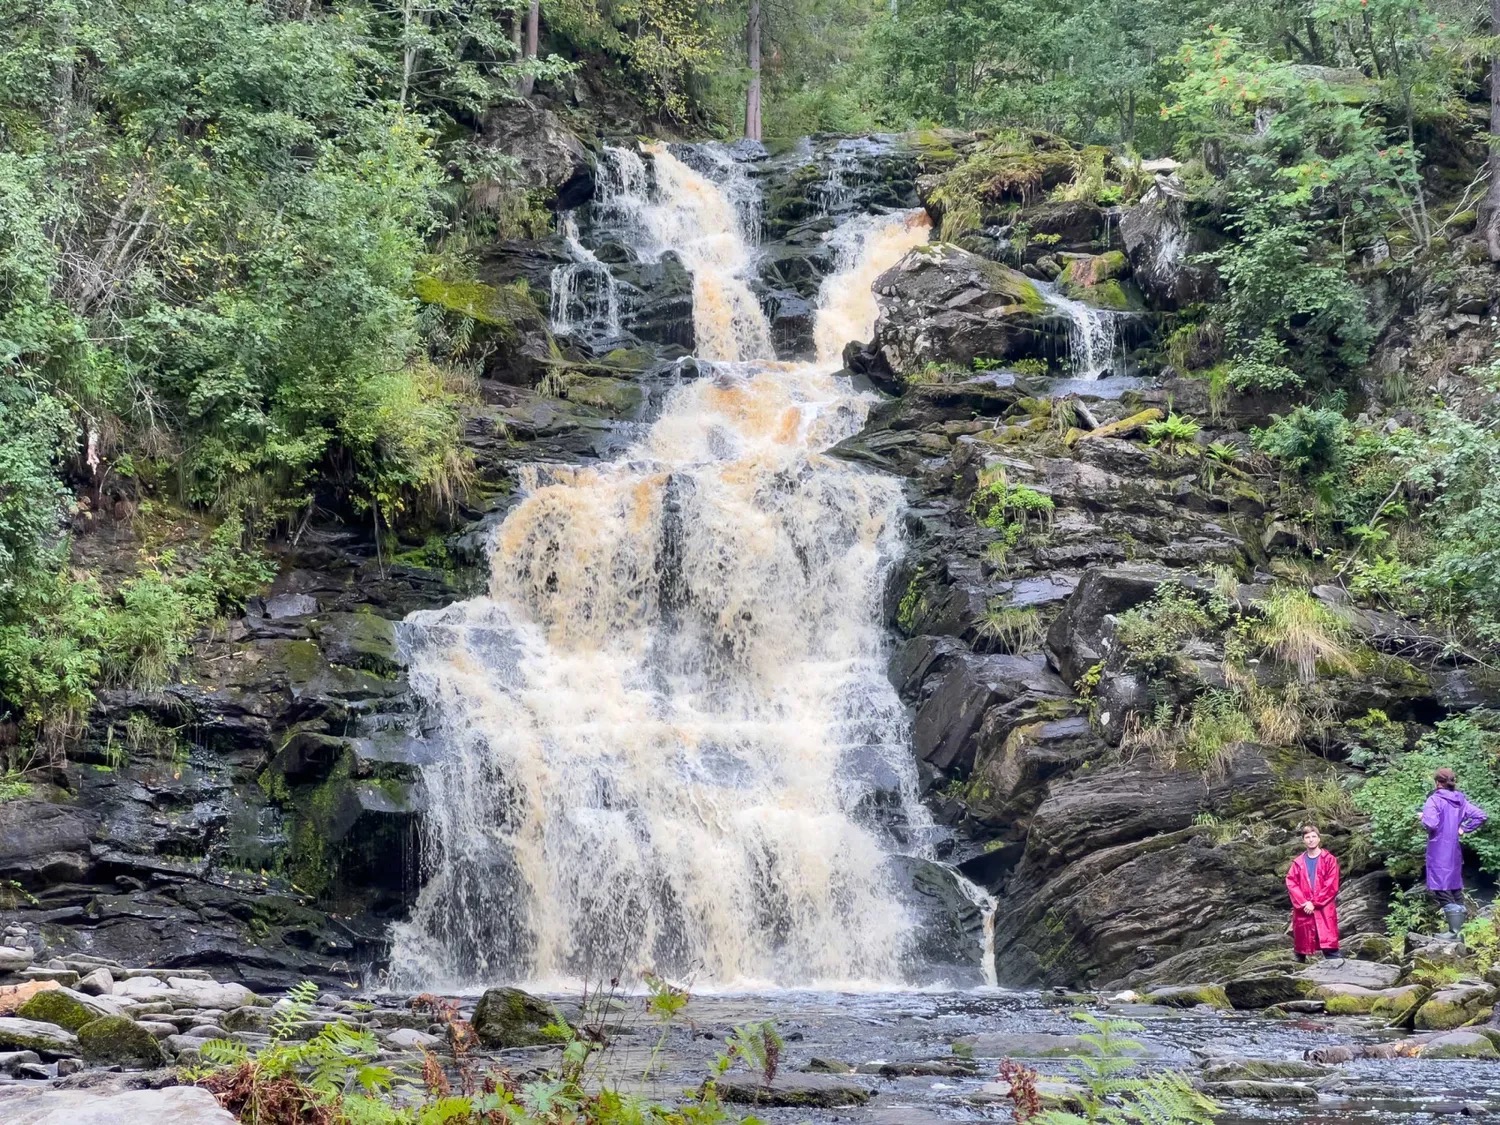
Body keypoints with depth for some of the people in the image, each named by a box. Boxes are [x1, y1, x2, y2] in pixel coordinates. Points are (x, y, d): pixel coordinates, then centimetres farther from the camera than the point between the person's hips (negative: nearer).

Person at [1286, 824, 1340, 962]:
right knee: (1301, 946, 7)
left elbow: (1331, 886, -4)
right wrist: (1303, 903, -12)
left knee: (1330, 948, -11)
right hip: (1302, 910, 3)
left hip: (1324, 909, -3)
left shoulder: (1329, 860, 3)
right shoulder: (1298, 863, 12)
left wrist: (1314, 903, -10)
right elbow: (1291, 884, 3)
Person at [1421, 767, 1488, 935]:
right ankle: (1459, 930, 14)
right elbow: (1481, 816, 7)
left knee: (1441, 890, -6)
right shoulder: (1460, 801, 9)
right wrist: (1463, 828, 9)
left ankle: (1454, 931, -13)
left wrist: (1423, 818, -1)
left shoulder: (1435, 800, -12)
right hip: (1455, 851, 7)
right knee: (1456, 891, 13)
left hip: (1439, 852, -7)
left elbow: (1430, 824, -22)